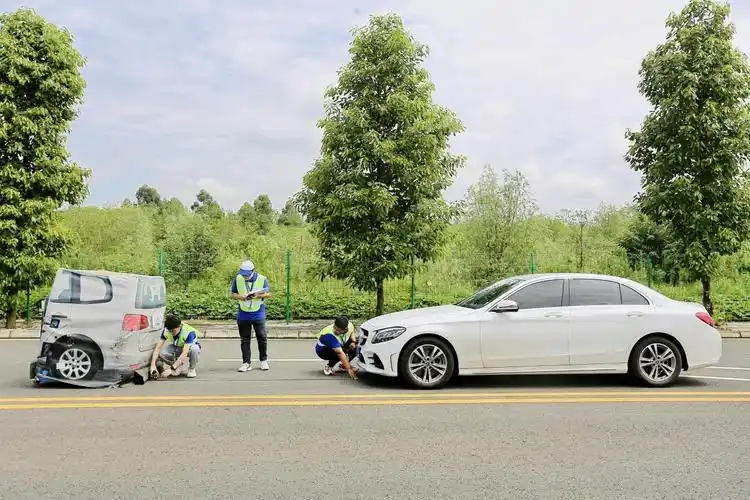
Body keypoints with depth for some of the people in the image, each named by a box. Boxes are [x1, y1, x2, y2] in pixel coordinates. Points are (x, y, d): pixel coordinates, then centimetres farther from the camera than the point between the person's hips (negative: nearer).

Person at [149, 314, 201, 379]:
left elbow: (184, 353, -42)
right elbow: (158, 347, -24)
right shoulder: (166, 330, -23)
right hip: (176, 348, 4)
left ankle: (192, 369, -10)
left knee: (194, 349, -40)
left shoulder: (189, 332, -37)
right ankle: (180, 367, 1)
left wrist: (171, 369, -47)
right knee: (161, 353, -27)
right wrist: (153, 365, -37)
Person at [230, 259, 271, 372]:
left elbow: (268, 294, -2)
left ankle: (263, 361, 22)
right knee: (245, 339, 6)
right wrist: (242, 297, -16)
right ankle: (246, 363, 14)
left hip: (258, 315, -1)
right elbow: (233, 294, 4)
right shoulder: (238, 279, -1)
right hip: (243, 315, 2)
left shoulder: (262, 279, -6)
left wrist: (258, 296, -20)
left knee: (262, 338, 6)